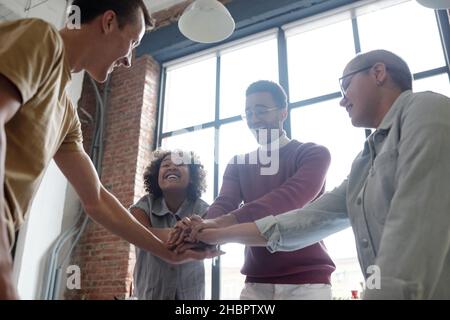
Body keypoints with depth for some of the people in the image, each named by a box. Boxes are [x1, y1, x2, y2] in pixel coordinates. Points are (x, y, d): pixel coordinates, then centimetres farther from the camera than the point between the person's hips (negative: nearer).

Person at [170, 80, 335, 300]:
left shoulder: (313, 154, -1)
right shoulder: (239, 164, 13)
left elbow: (292, 196, -20)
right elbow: (223, 204, -4)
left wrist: (226, 221, -32)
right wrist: (203, 232, -28)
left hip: (306, 279, -3)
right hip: (256, 281, 3)